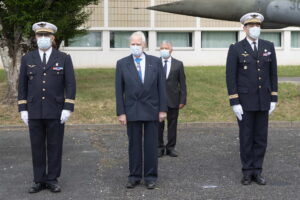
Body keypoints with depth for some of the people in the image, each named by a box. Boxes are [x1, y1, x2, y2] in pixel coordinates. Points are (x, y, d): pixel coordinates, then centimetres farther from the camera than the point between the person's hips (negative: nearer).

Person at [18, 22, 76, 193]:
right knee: (37, 147, 7)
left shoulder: (64, 58, 0)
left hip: (56, 112, -2)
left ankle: (53, 180, 15)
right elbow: (22, 85, 8)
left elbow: (70, 85, -3)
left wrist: (68, 108, -9)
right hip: (34, 113, 2)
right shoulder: (27, 59, 6)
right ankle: (39, 181, 16)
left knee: (55, 147, 5)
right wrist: (23, 109, 2)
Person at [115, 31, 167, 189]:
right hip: (132, 111, 0)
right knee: (134, 145, 6)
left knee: (151, 145, 5)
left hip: (151, 110, 0)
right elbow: (119, 90, 0)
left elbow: (161, 86, 2)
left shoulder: (155, 62, 1)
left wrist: (163, 109, -2)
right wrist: (120, 112, -4)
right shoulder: (122, 64, 1)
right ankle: (134, 176, 15)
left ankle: (150, 176, 14)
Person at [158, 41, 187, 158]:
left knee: (172, 124, 7)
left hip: (173, 100, 1)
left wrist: (183, 100, -1)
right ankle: (159, 147, 14)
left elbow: (182, 84, 4)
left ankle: (171, 147, 16)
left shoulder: (178, 64, 4)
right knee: (158, 125, 4)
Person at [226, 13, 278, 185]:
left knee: (261, 137, 6)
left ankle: (257, 171, 15)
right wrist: (234, 103, -13)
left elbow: (273, 74, 6)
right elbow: (231, 77, -8)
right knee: (246, 137, 3)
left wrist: (273, 99, 2)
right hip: (245, 100, -3)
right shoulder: (236, 49, -7)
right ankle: (247, 172, 13)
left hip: (263, 101, 3)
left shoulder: (269, 46, 3)